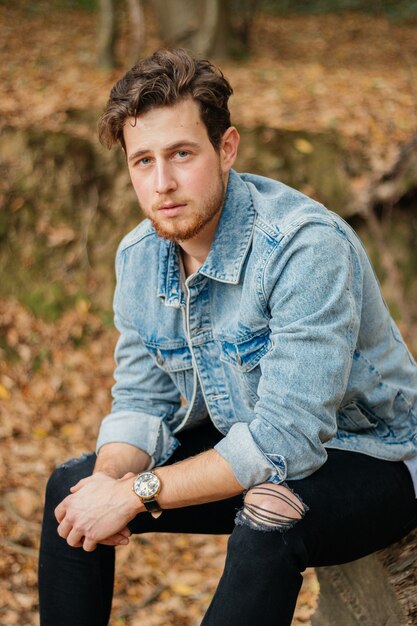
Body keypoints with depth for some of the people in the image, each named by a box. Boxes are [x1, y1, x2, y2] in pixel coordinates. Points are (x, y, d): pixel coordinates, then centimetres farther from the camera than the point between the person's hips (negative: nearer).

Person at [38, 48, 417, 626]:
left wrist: (137, 493, -29)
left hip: (368, 459, -7)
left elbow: (284, 438, -33)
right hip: (242, 448, 7)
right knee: (72, 486, -1)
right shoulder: (139, 257, -5)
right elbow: (142, 402, 0)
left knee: (268, 514, -37)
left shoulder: (307, 246, -29)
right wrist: (109, 481, -22)